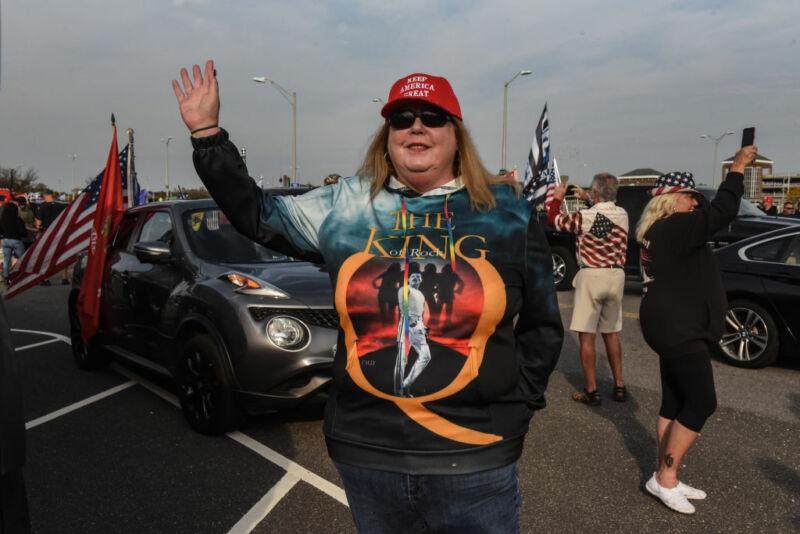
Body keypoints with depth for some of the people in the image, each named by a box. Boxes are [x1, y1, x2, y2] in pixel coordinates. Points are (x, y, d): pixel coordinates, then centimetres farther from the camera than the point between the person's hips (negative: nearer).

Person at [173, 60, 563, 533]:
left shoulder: (508, 211, 1)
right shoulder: (345, 208, 3)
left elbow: (542, 326, 7)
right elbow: (256, 214, 9)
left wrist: (516, 410, 3)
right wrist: (206, 131, 7)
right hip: (364, 452, 2)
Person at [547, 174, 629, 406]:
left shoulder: (585, 216, -15)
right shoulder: (622, 215, 3)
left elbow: (554, 219, 0)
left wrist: (558, 198, 17)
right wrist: (585, 198, 35)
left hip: (592, 276, -6)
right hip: (617, 276, 6)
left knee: (587, 336, 1)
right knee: (611, 333, 17)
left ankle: (591, 391, 4)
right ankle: (619, 387, 22)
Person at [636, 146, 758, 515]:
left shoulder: (662, 232, 15)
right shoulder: (673, 228, -17)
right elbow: (722, 212, -24)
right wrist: (737, 167, -14)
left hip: (675, 328, 11)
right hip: (678, 329, -11)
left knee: (675, 403, 12)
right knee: (701, 403, -7)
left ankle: (666, 479, 19)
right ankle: (664, 478, 0)